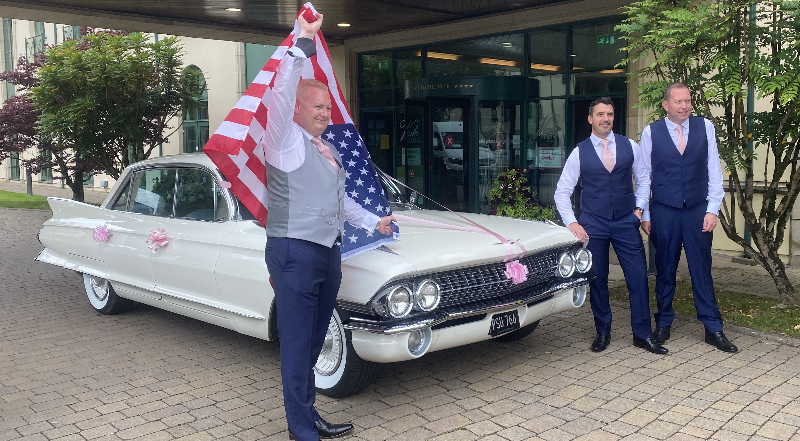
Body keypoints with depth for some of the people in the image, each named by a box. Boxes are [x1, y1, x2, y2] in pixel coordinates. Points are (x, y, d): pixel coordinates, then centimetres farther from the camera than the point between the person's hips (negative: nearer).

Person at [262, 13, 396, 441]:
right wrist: (303, 42, -21)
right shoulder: (284, 140, -5)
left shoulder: (327, 149, 19)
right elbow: (282, 91, -21)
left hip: (328, 253, 8)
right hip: (294, 253, -8)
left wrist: (374, 221, 31)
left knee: (314, 341, 13)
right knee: (297, 345, -3)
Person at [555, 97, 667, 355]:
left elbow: (643, 178, 14)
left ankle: (642, 334, 11)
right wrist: (571, 223, -11)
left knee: (638, 277, -1)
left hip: (626, 223, 1)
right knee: (597, 280, 6)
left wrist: (638, 209, 4)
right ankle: (602, 332, 22)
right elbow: (562, 192, -1)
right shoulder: (580, 153, -2)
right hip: (593, 224, -1)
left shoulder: (629, 147, 2)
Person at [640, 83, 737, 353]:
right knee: (665, 270, 9)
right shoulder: (651, 132, -2)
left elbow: (714, 170, 2)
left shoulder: (705, 127, 1)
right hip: (664, 211, 0)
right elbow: (644, 176, 3)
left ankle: (713, 329, 13)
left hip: (698, 210, 1)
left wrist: (712, 209, -3)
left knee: (702, 269, 5)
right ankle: (663, 324, 23)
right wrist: (645, 215, 3)